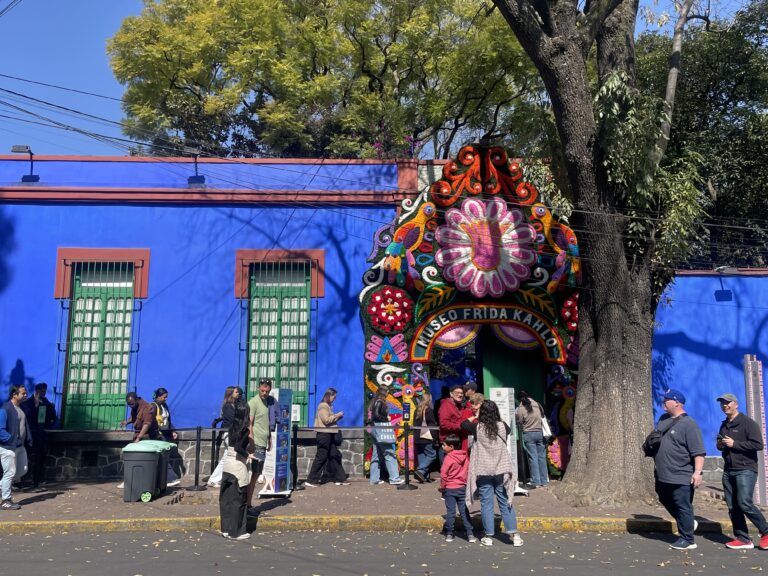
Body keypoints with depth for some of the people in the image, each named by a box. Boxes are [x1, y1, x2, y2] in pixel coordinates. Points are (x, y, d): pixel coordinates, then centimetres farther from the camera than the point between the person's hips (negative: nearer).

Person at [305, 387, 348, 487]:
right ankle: (311, 480, -1)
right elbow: (326, 420, -21)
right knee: (321, 457, -7)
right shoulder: (323, 406, -12)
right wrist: (337, 415, -13)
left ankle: (340, 479, 17)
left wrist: (338, 418, 10)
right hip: (324, 434, -10)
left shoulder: (328, 406, 19)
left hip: (329, 434, 10)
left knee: (335, 456, 11)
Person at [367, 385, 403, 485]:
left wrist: (386, 418, 9)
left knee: (376, 455, 11)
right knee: (389, 454, -6)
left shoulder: (375, 401, 13)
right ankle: (394, 478, -5)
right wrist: (386, 418, -10)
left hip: (376, 431, 10)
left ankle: (374, 478, 14)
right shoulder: (380, 402, -13)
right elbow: (376, 415, -23)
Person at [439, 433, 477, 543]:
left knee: (450, 512, 3)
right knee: (464, 512, 9)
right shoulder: (465, 457, 3)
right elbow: (469, 471, 9)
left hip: (450, 489, -5)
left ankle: (449, 534, 7)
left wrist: (442, 486, -3)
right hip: (462, 488, 5)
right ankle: (470, 534, 7)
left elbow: (443, 474, -15)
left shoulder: (448, 458, -15)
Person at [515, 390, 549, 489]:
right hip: (540, 432, 4)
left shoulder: (520, 409, -12)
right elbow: (543, 416, 10)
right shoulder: (537, 404, 0)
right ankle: (544, 480, 13)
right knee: (542, 457, 9)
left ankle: (536, 481, 0)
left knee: (533, 458, 0)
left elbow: (519, 422, -5)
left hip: (528, 434, -4)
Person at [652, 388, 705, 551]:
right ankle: (687, 523, 37)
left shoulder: (688, 424, -16)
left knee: (683, 507, 0)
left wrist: (697, 472, -27)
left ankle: (687, 540, 11)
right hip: (663, 475, 9)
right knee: (666, 501, 20)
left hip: (681, 476, -9)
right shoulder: (663, 419, 10)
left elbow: (698, 451, -21)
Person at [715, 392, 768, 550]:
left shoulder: (748, 423, -7)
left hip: (746, 470, -7)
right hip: (728, 471, 8)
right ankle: (743, 539, 11)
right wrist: (720, 445, 6)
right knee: (732, 507, 4)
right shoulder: (724, 426, 17)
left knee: (744, 503, -15)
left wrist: (734, 444, -17)